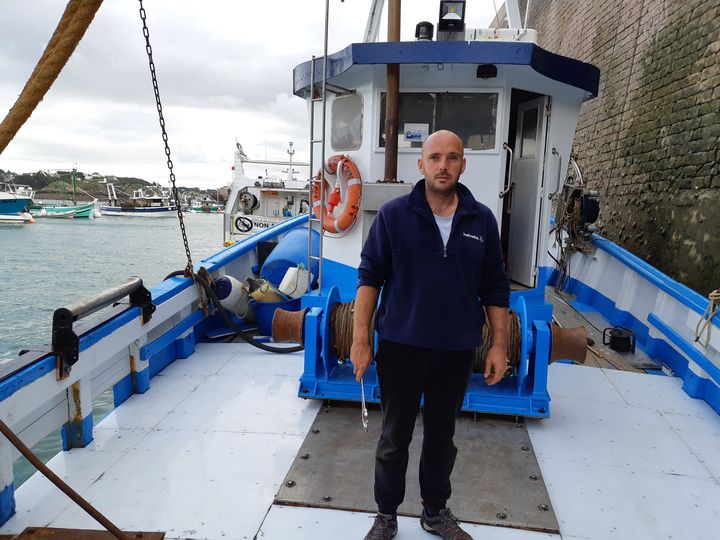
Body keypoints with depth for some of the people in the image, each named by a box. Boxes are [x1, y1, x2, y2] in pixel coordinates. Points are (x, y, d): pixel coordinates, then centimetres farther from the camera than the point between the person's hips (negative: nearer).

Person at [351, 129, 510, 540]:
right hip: (401, 347, -2)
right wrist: (361, 339, -9)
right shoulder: (394, 215, -8)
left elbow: (495, 288, 5)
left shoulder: (482, 220, -1)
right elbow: (370, 276, -6)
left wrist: (500, 344, 3)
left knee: (443, 435, 18)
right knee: (395, 437, 13)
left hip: (457, 351, 2)